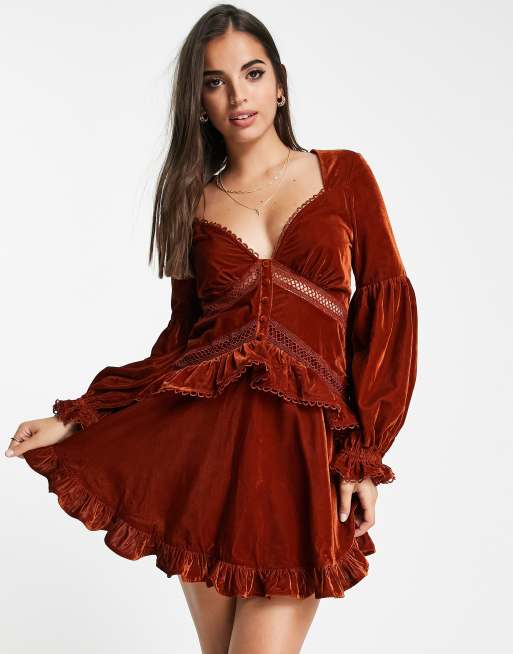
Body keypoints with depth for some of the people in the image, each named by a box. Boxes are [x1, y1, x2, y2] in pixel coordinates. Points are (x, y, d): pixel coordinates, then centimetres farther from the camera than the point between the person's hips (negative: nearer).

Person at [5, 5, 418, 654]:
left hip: (306, 443, -2)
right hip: (203, 435, 2)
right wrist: (72, 421, 7)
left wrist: (364, 455, -5)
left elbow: (387, 307, 3)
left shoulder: (343, 175, 7)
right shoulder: (194, 202, 13)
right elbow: (181, 336, 13)